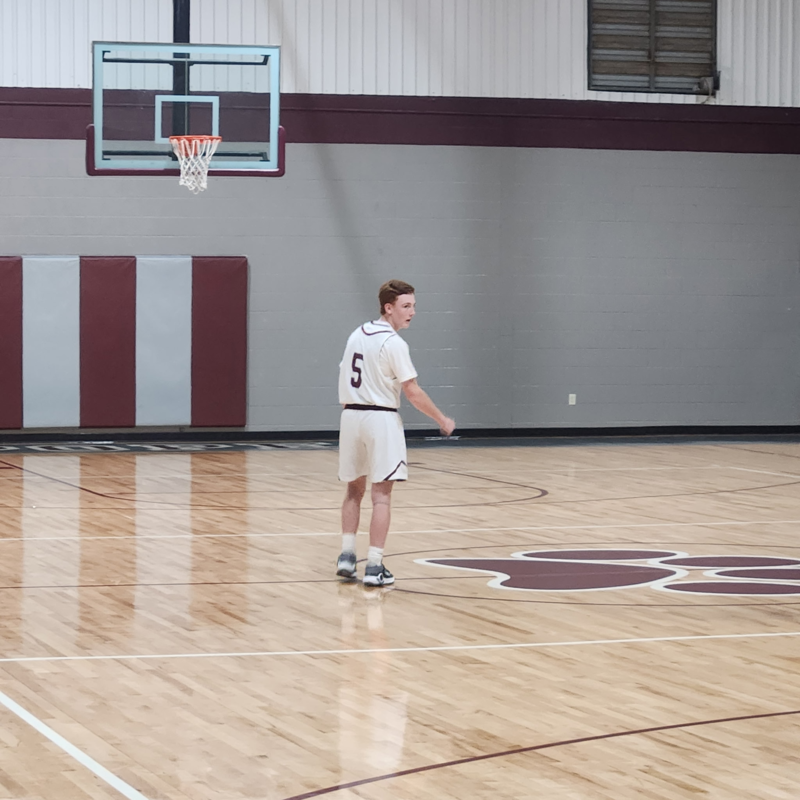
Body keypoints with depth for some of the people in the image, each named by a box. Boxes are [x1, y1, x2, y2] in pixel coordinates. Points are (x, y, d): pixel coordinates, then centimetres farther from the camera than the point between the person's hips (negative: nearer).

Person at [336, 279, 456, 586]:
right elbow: (413, 392, -14)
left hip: (351, 416, 7)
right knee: (381, 495, -3)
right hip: (380, 419, -7)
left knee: (354, 490, 19)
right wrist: (442, 420, -3)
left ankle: (347, 556, 15)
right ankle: (374, 567, -7)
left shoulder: (357, 334, 9)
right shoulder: (393, 343, -13)